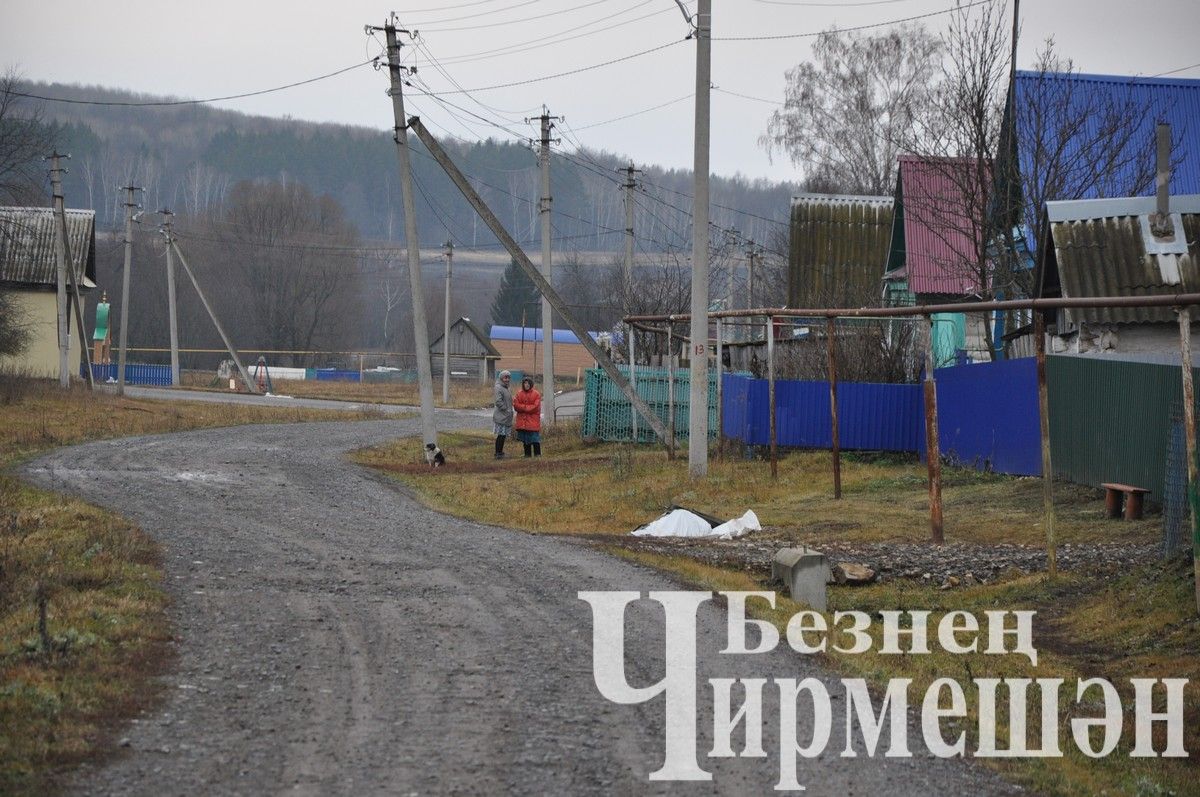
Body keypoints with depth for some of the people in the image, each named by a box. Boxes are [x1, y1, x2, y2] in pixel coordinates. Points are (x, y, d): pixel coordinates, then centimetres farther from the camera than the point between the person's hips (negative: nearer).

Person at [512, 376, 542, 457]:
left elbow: (535, 407, -11)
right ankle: (527, 454, 18)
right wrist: (527, 407, -15)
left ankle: (537, 454, 0)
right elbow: (516, 406, -1)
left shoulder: (536, 394, -3)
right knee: (525, 439, 10)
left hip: (533, 422, -4)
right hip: (522, 422, 4)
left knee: (535, 439, -6)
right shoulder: (519, 394, 6)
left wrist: (522, 407, -11)